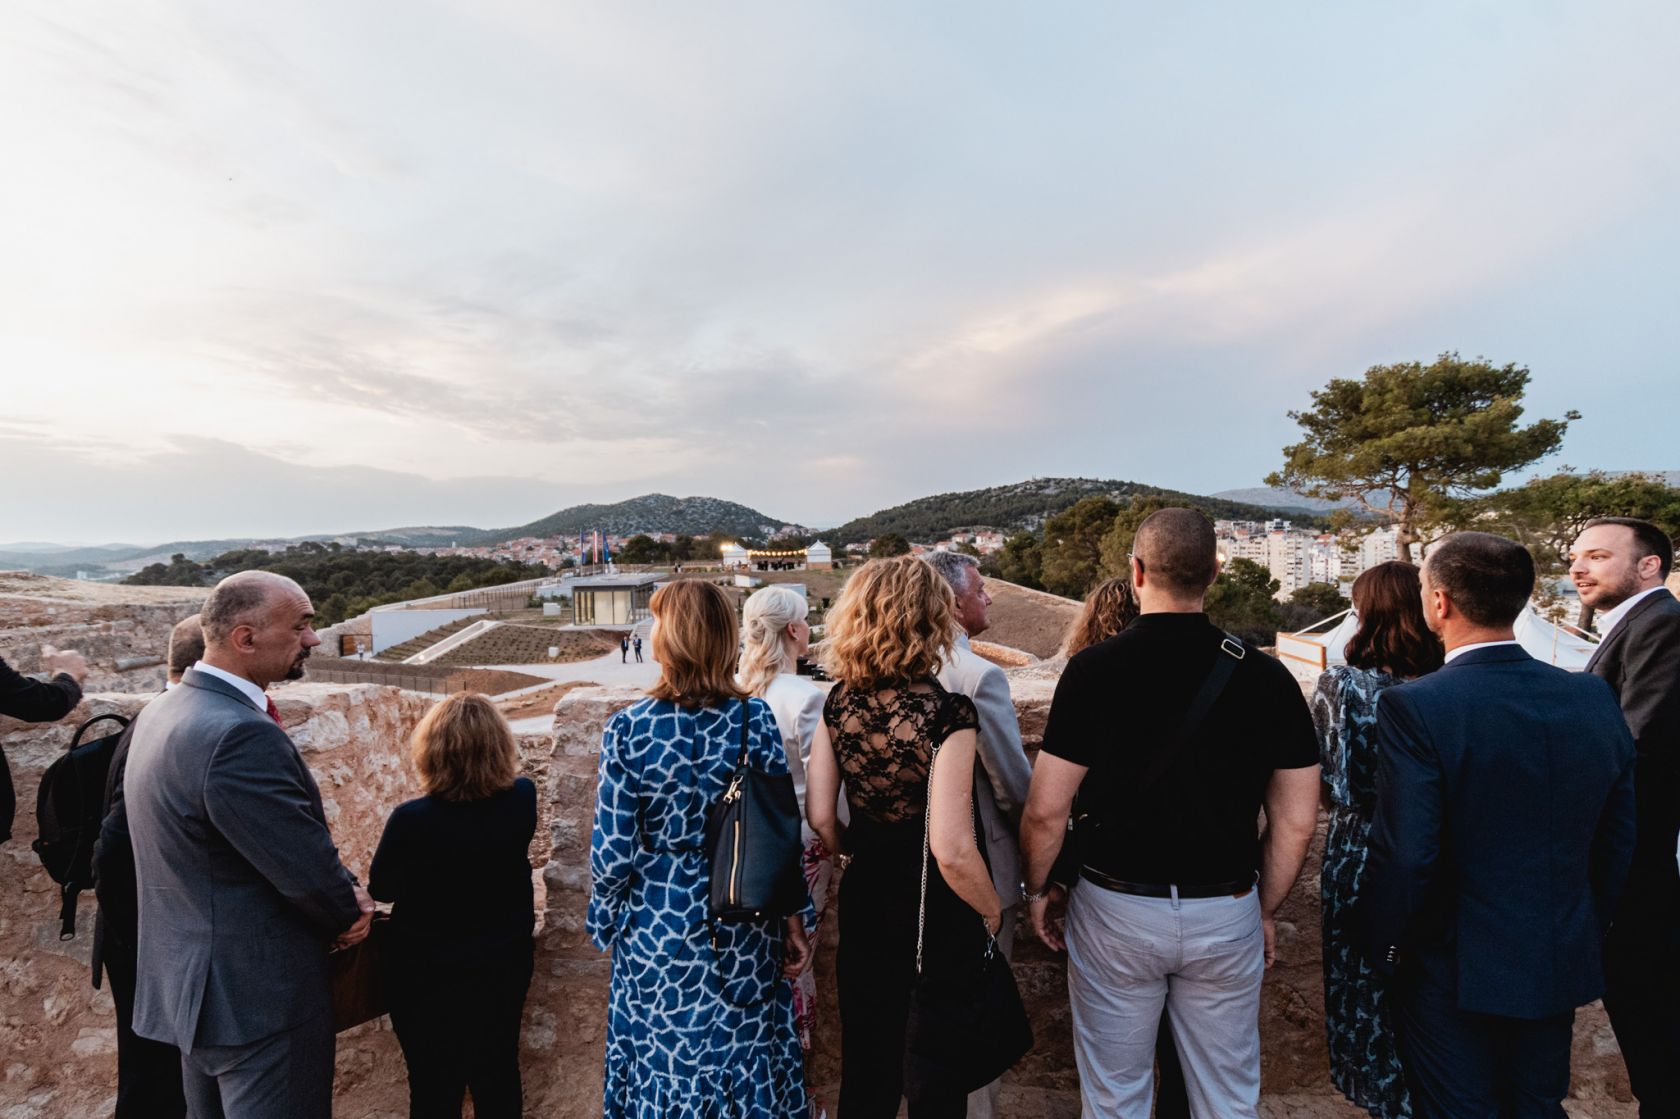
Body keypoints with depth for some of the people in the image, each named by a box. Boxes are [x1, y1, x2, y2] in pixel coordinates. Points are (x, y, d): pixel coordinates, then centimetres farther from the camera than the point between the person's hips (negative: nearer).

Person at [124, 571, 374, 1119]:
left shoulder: (166, 709, 3)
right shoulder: (240, 735, -29)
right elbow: (310, 872, -26)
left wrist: (336, 896, 2)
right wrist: (348, 914, -5)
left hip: (195, 985, 10)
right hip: (257, 997, -10)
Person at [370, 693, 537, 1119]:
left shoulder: (412, 820, -27)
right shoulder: (523, 800, -18)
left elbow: (381, 889, -7)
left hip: (427, 977, -3)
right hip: (503, 968, 3)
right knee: (499, 1077, 20)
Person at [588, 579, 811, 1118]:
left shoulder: (629, 728, -15)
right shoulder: (756, 719, -12)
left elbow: (613, 852, -10)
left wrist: (607, 923, 8)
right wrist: (793, 922, 5)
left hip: (657, 929, -1)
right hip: (743, 932, 1)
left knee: (663, 1068, 21)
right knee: (748, 1059, 21)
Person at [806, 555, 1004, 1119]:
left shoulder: (838, 702, -9)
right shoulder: (946, 712, -25)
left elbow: (820, 817, -3)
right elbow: (951, 850, -26)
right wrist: (992, 911, -7)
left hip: (866, 899, 4)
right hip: (938, 916, -4)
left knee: (866, 1067, 25)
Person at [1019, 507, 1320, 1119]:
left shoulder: (1093, 669, -16)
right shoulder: (1265, 675, -7)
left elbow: (1046, 810, -14)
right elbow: (1295, 822, -1)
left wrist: (1038, 890, 4)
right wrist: (1264, 910, 13)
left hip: (1115, 910, -2)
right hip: (1227, 916, 3)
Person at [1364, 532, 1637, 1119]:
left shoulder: (1414, 706, -25)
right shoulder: (1595, 697, -6)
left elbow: (1404, 854, -24)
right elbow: (1620, 840, 3)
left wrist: (1384, 947, -7)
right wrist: (1586, 930, 17)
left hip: (1454, 971, -5)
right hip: (1562, 965, 6)